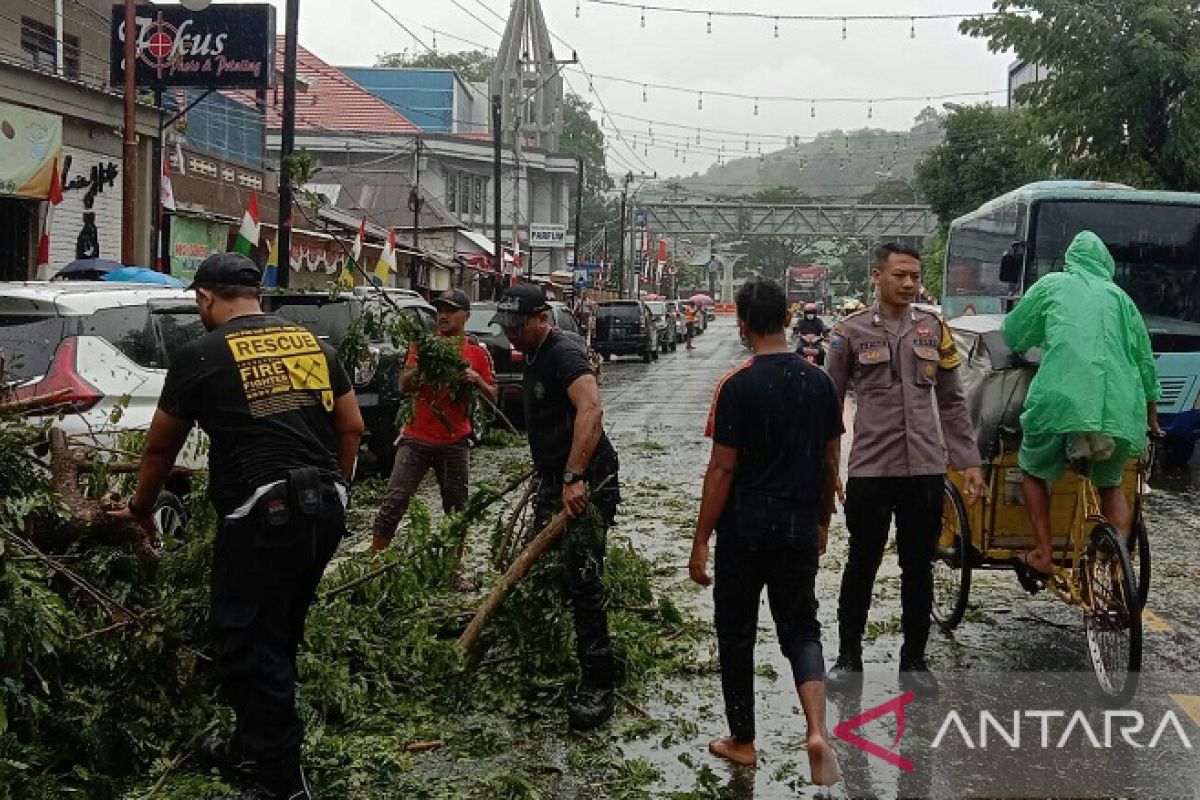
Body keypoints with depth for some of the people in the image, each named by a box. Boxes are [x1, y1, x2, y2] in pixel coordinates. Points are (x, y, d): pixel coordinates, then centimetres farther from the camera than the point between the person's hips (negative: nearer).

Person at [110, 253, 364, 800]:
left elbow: (160, 449, 11)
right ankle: (253, 749, 32)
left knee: (246, 645, 2)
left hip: (260, 514, -6)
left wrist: (140, 509, 27)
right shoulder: (313, 344, 13)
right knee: (276, 638, 19)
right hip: (325, 509, 7)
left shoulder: (201, 356, 0)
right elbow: (352, 427, 15)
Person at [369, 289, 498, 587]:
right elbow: (403, 385, 2)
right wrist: (420, 366, -16)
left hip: (455, 443, 0)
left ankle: (454, 571, 20)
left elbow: (493, 398, 4)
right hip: (417, 438, 0)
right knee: (394, 502, -7)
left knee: (457, 509, 7)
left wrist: (477, 380, -15)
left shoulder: (478, 353, 3)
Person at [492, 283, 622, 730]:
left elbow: (591, 410, -35)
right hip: (554, 480, 10)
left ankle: (598, 684, -5)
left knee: (582, 580, -12)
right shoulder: (533, 356, 14)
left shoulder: (564, 352, -18)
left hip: (586, 484, -10)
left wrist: (573, 477, -41)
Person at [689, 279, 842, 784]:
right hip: (800, 525, 4)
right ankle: (817, 730, -7)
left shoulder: (738, 386, -14)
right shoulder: (819, 382, 2)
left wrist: (700, 541, -8)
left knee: (736, 633, 12)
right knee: (800, 627, 14)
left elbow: (722, 468, -14)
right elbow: (831, 461, 8)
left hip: (746, 525, -4)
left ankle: (742, 741, 24)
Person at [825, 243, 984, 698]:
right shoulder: (851, 332, -1)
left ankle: (913, 661, 23)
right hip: (869, 470, -2)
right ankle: (848, 659, 21)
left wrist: (969, 461, 7)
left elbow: (952, 403, 12)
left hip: (925, 469, 3)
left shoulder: (934, 330, 8)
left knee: (919, 568, 10)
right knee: (862, 566, 6)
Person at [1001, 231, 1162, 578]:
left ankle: (1043, 555, 10)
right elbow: (1145, 357, 23)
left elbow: (1012, 333, 17)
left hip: (1062, 401, -3)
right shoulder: (1119, 296, 19)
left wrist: (1027, 345, 40)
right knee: (1110, 484, 24)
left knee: (1034, 471, 20)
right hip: (1119, 407, 3)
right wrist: (1151, 408, 35)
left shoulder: (1051, 285, 12)